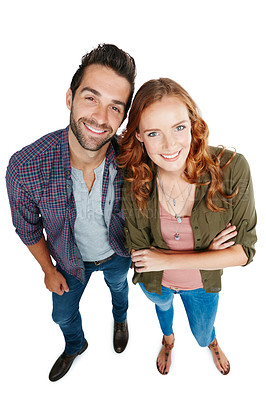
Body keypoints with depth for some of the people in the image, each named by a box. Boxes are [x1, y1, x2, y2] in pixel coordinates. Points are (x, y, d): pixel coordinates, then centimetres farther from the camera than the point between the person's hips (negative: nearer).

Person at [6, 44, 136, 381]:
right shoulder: (24, 168, -35)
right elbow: (28, 228, -15)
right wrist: (49, 270, -3)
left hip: (117, 253, 1)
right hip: (71, 260, 0)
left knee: (119, 287, 33)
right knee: (63, 314, 24)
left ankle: (120, 319, 71)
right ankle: (75, 345, 63)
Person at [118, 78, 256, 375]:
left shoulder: (231, 169, -30)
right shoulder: (133, 183, -27)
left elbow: (243, 251, -24)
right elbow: (139, 254, -17)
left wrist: (169, 260, -27)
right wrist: (206, 253, -26)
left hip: (203, 284, 0)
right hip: (155, 283, 1)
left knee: (202, 335, 28)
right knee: (162, 305, 34)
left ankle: (212, 342, 70)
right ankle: (168, 339, 74)